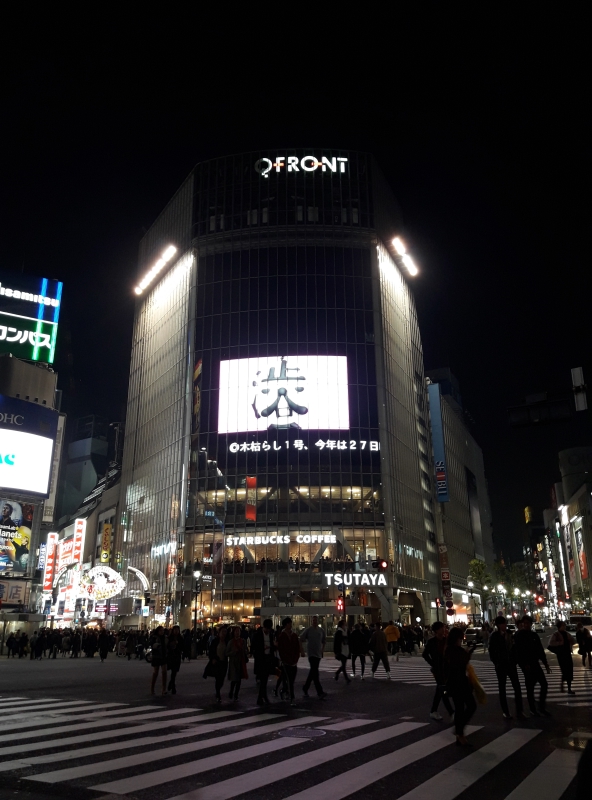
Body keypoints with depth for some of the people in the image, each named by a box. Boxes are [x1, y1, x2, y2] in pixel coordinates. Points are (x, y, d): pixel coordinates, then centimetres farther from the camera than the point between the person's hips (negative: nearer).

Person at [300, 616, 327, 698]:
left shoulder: (321, 630, 8)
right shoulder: (308, 630, -4)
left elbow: (323, 641, 18)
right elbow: (301, 639, 2)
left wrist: (323, 650, 11)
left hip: (318, 654, 5)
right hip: (311, 653, -5)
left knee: (312, 672, 12)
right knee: (315, 672, -12)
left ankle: (305, 688, 27)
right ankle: (320, 691, -12)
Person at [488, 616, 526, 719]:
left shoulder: (509, 634, 3)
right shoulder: (494, 636, -8)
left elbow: (513, 647, 11)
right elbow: (492, 652, -6)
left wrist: (515, 660, 4)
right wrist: (497, 663, -9)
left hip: (511, 664, 3)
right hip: (501, 666, -3)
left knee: (517, 687, -3)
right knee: (502, 688, 6)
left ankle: (519, 711, 3)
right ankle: (505, 711, 15)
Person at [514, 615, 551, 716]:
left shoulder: (534, 635, 11)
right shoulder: (518, 635, -7)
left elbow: (540, 650, 14)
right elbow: (518, 651, -13)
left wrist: (545, 664, 11)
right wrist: (524, 664, -20)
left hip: (535, 663, 6)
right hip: (526, 665, -6)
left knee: (544, 684, 5)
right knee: (530, 687, 0)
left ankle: (542, 707, 18)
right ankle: (533, 709, 13)